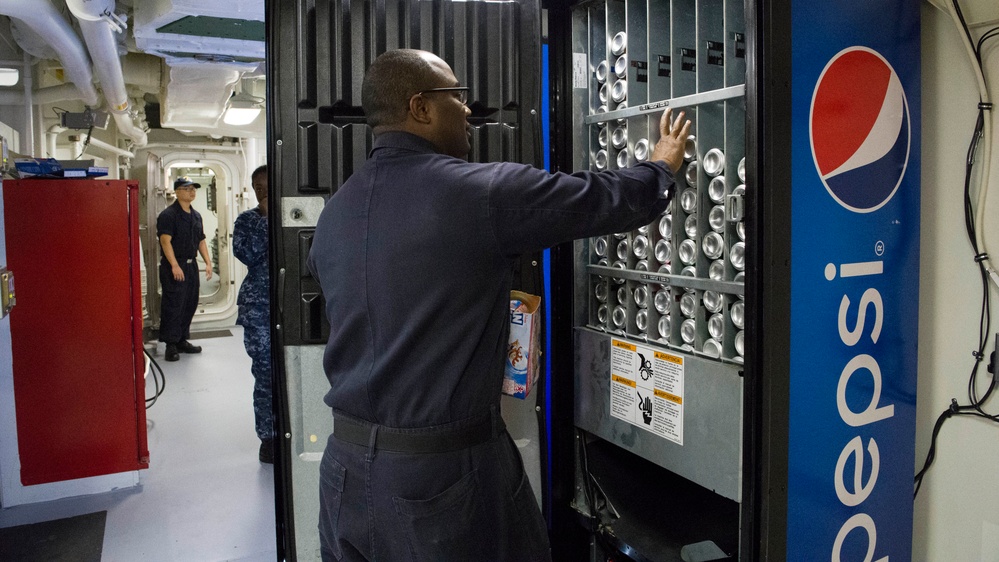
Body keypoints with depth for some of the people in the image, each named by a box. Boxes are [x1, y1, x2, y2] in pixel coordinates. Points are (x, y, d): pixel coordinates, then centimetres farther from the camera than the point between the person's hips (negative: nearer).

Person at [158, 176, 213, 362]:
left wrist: (208, 262, 9)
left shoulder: (196, 215, 15)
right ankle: (171, 345, 2)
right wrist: (175, 266, -24)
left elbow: (201, 241, 19)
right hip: (173, 266, -8)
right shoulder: (168, 215, -10)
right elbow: (165, 241, -18)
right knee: (173, 305, -5)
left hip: (191, 265, 8)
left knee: (190, 304, 12)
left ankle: (182, 341, 23)